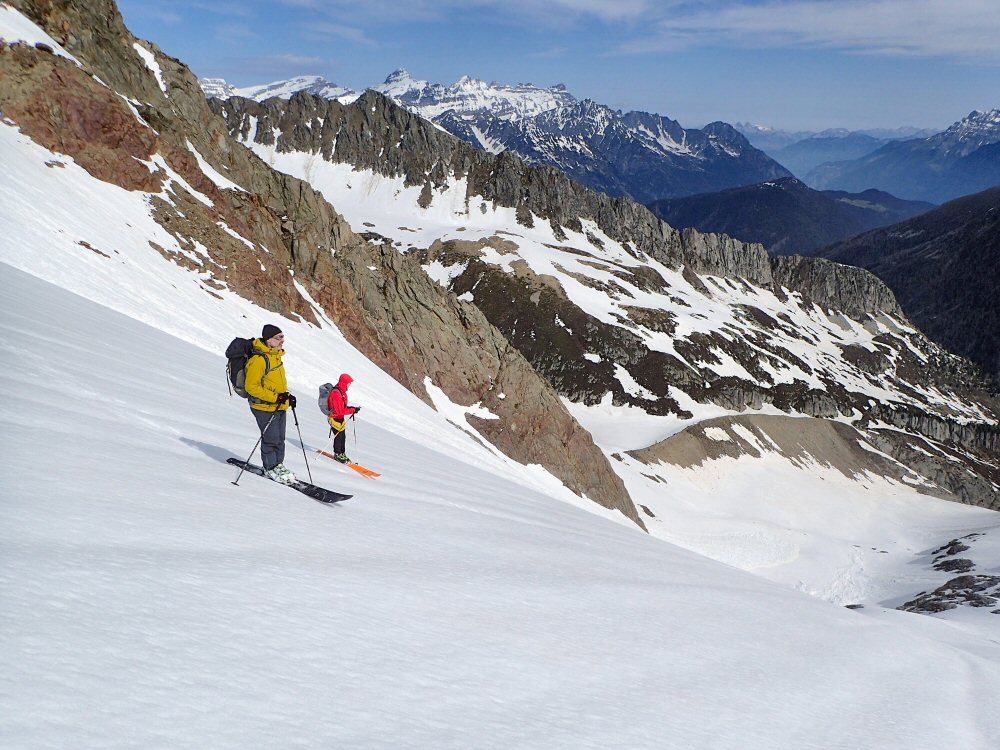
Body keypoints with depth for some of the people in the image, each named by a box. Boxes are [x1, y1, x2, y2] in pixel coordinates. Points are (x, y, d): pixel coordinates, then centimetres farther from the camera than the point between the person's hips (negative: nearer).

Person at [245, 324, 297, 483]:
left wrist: (287, 396, 8)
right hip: (264, 407, -9)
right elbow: (251, 387, -22)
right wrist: (275, 397, -24)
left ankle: (278, 465, 29)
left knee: (280, 438, 15)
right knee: (271, 439, -1)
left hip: (280, 407, 9)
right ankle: (271, 468, 15)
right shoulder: (258, 360, -21)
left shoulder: (275, 356, 9)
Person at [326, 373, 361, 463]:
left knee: (343, 437, 15)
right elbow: (340, 411, -28)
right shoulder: (336, 393, -28)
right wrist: (353, 410, -23)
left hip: (341, 418, 9)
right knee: (339, 437, 4)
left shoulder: (341, 391, 4)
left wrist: (351, 408, -1)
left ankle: (342, 454, 27)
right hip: (335, 418, -9)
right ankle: (338, 454, 20)